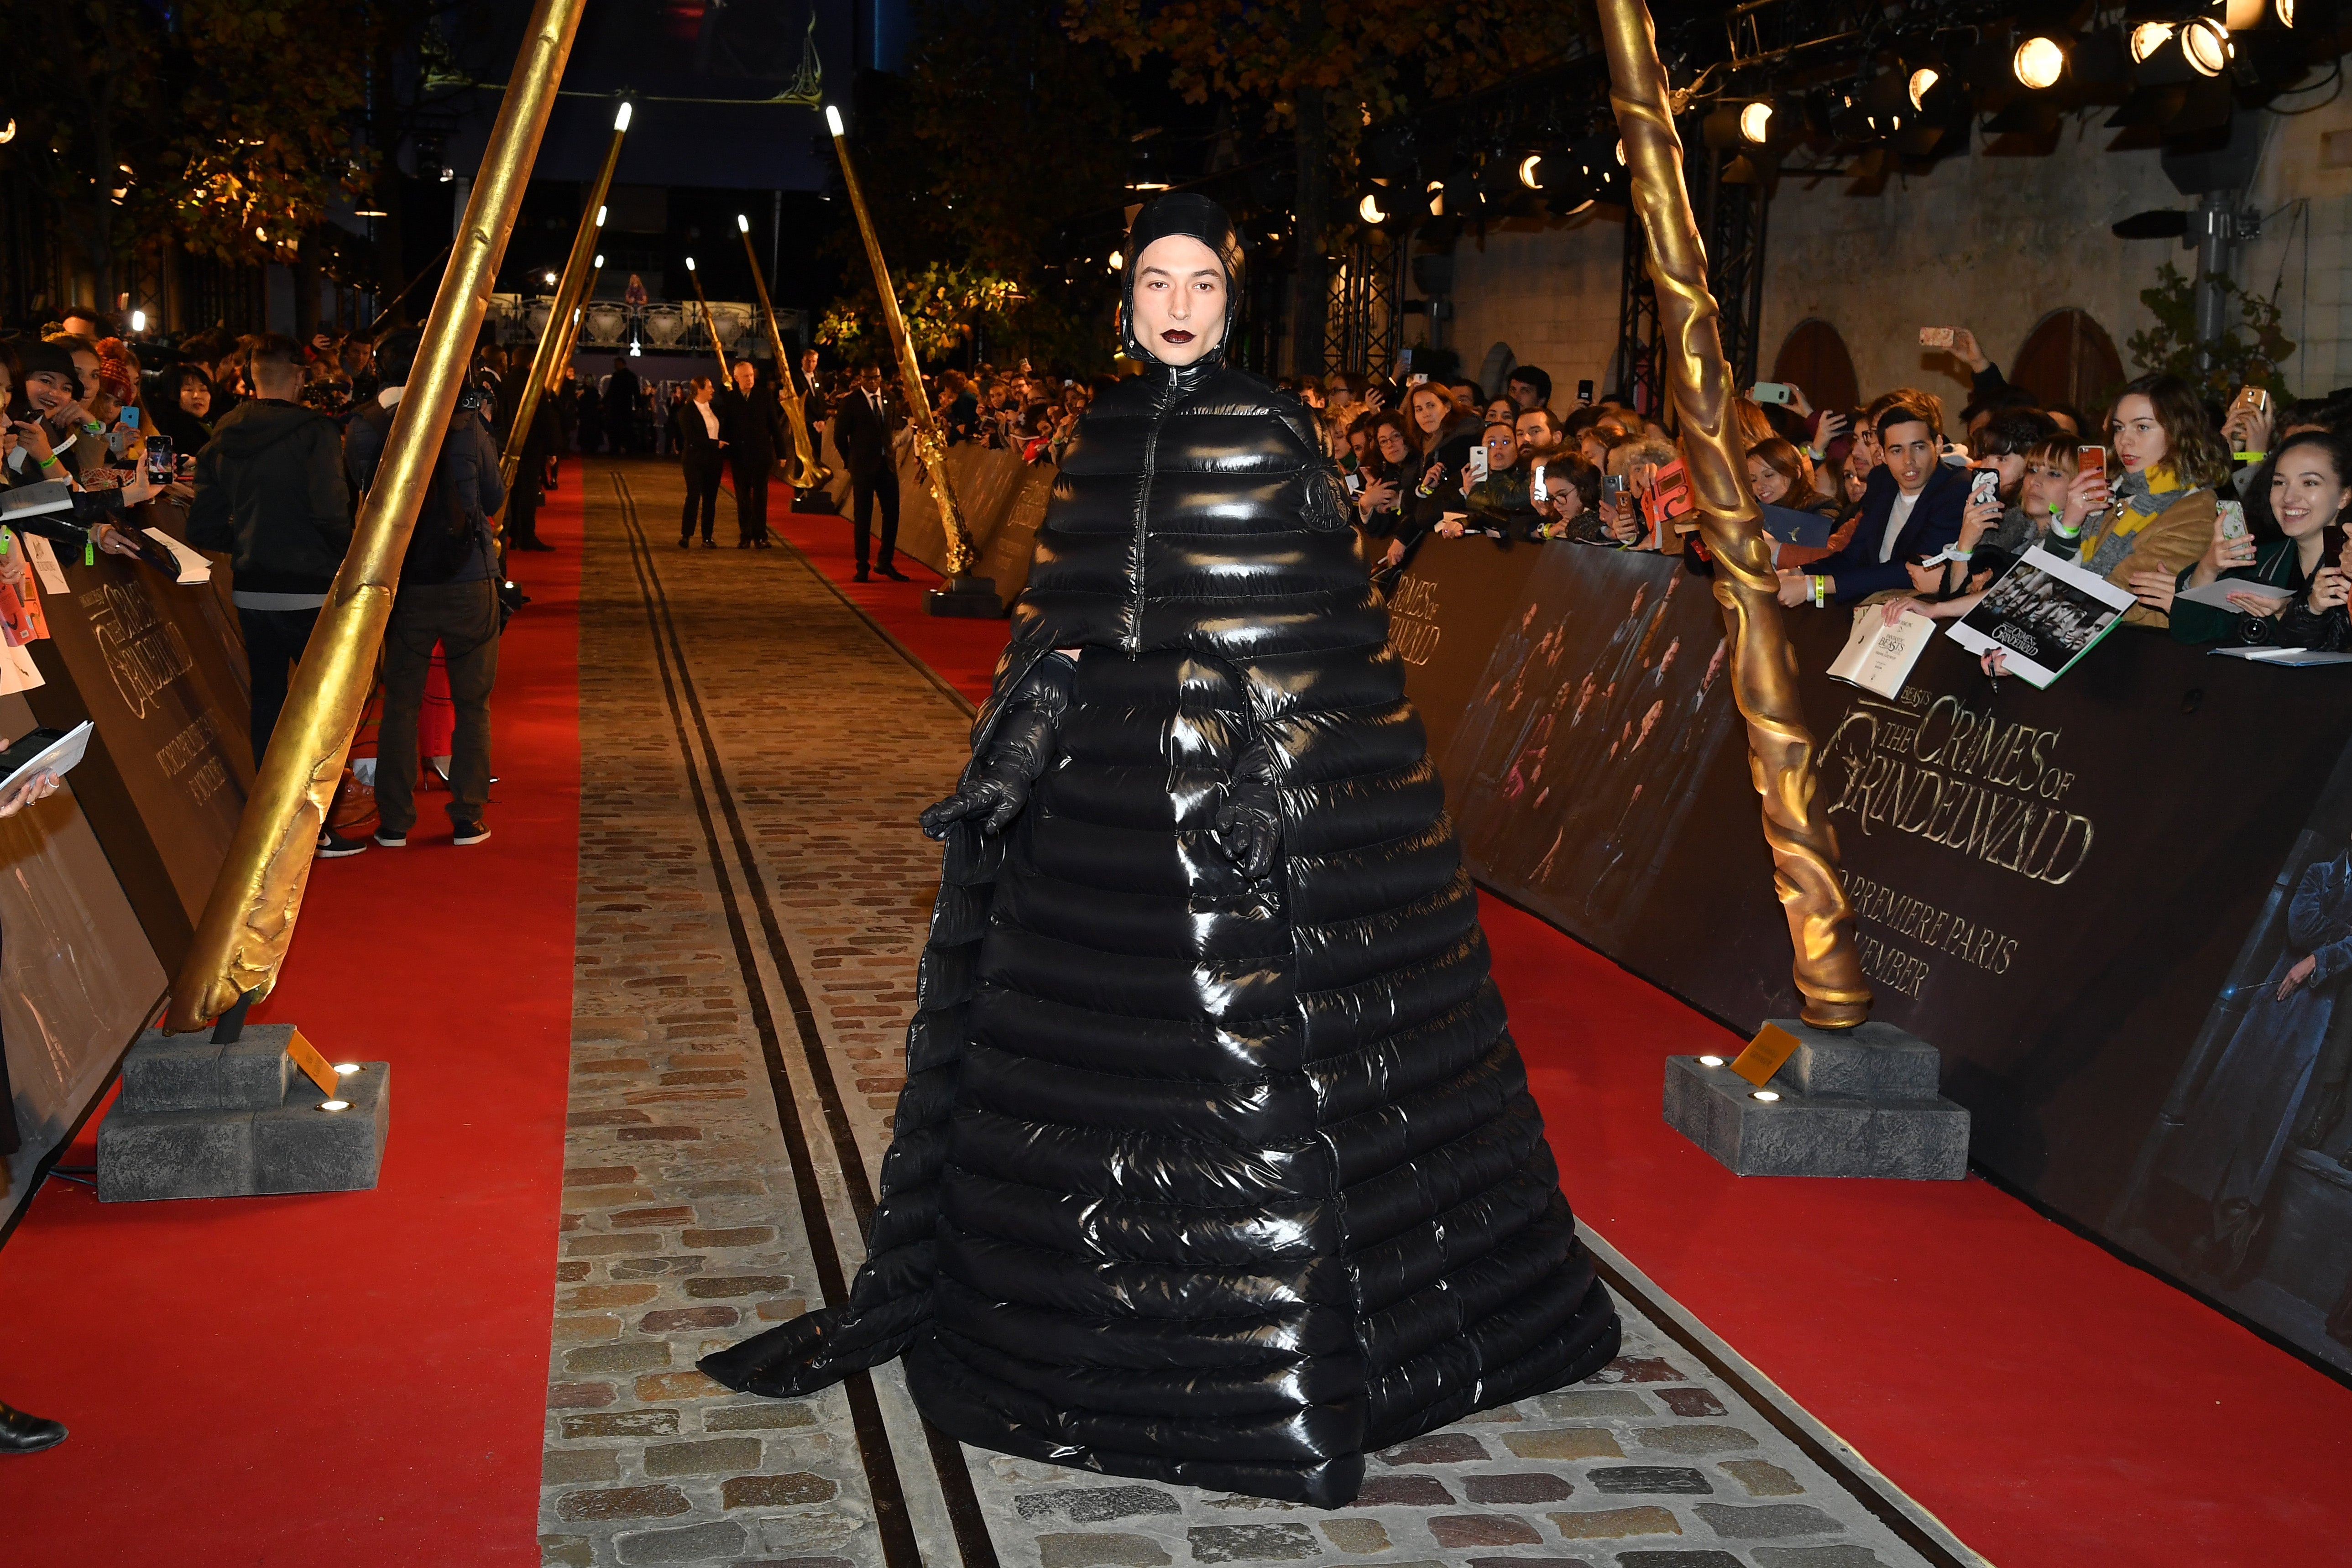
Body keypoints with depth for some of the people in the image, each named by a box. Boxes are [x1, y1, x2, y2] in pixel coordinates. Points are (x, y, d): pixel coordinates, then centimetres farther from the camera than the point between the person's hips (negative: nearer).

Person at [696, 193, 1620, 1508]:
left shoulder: (1274, 433, -4)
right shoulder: (1107, 434, 11)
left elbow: (1313, 633, -9)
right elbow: (1066, 612, 12)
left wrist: (1270, 784, -18)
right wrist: (1012, 761, 4)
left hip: (1252, 788, -5)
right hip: (1113, 789, 6)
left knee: (1255, 1049, -5)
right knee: (1089, 1042, 12)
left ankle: (1290, 1351, 6)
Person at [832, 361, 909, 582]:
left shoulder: (890, 402, 10)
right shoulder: (850, 402, -3)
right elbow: (840, 436, 0)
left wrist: (890, 452, 12)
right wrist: (850, 462, 2)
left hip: (887, 465, 4)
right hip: (863, 467, -4)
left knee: (892, 513, 1)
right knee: (863, 516, 0)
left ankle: (885, 563, 14)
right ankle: (862, 567, 6)